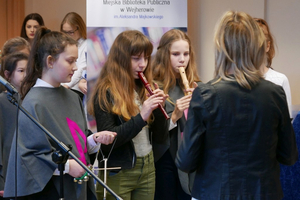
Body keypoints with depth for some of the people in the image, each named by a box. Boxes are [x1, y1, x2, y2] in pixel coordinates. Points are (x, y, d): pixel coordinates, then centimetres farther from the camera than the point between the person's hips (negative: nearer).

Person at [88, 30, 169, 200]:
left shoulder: (145, 89, 6)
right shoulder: (106, 92, -10)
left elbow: (160, 137, 6)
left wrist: (159, 108, -10)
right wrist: (141, 117, -24)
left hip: (147, 169, 5)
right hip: (118, 174, -5)